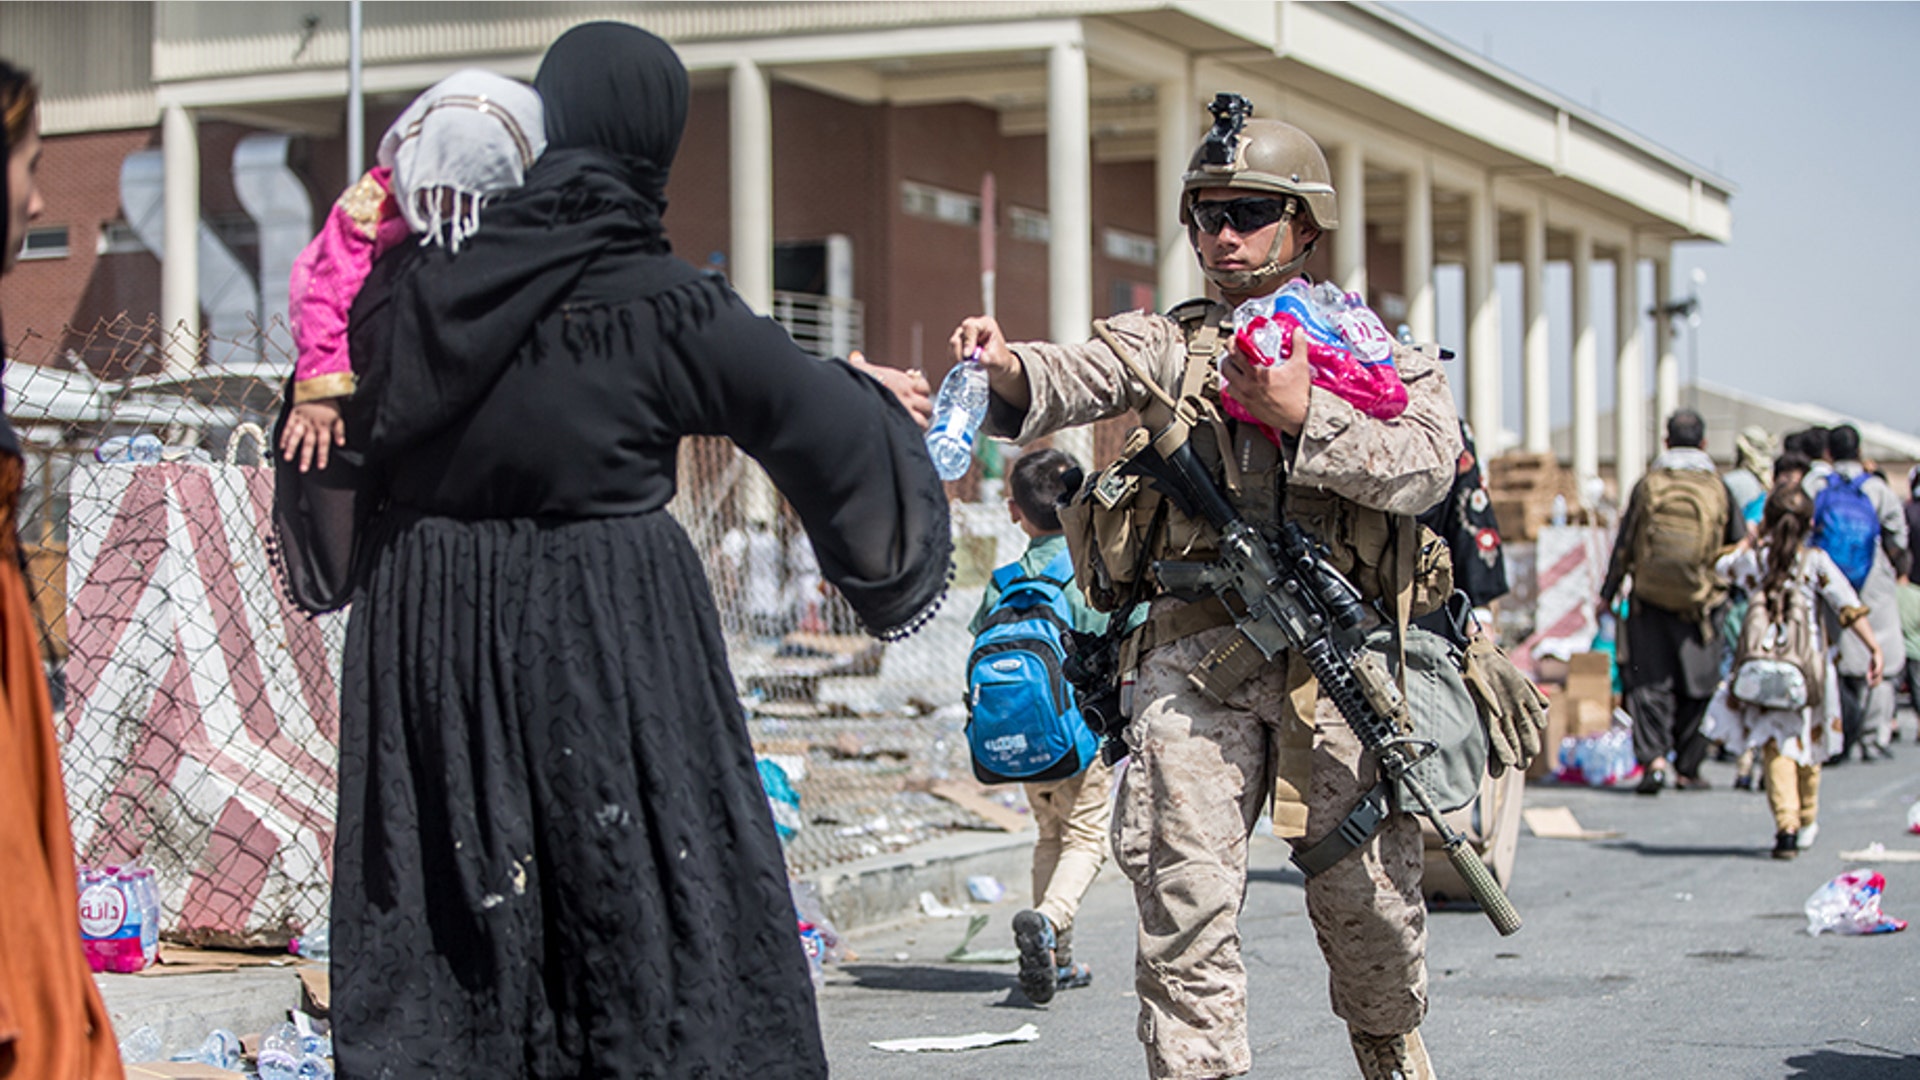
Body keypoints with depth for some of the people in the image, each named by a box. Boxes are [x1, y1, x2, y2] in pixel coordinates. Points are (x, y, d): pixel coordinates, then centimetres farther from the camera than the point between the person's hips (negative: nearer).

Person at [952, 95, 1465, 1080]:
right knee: (1181, 881, -11)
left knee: (1363, 887, 6)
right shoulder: (1170, 342, 14)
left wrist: (1304, 414, -15)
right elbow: (1079, 376, -7)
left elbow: (1426, 468, -5)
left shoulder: (1378, 353, 12)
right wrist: (1006, 370, -29)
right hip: (1196, 638, 0)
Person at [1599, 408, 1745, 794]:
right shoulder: (1717, 489, -2)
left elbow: (1624, 544, 2)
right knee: (1695, 687, 9)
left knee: (1649, 683, 2)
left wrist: (1608, 593, 10)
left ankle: (1653, 757, -15)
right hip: (1699, 604, 0)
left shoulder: (1648, 485, -1)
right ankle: (1687, 769, 14)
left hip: (1649, 602, 0)